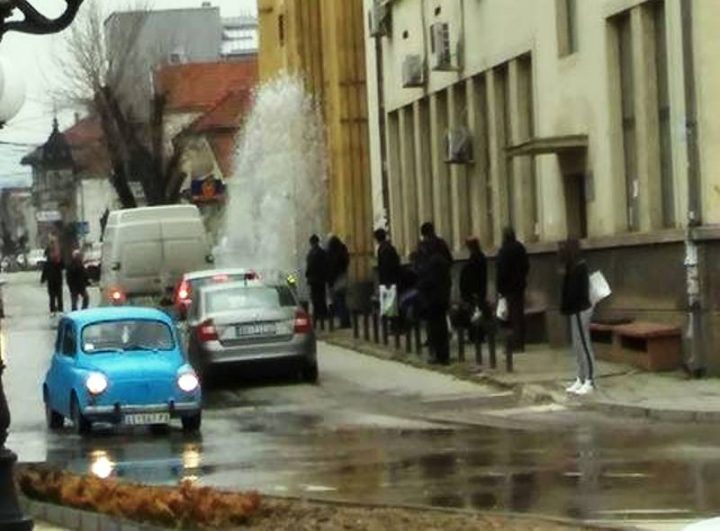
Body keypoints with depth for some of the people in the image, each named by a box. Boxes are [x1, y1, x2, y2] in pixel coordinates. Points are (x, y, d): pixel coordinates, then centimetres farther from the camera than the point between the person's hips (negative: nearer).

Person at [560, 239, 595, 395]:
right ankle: (581, 379, 20)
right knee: (578, 346, 14)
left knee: (584, 345, -5)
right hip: (578, 310, 10)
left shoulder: (578, 268, -19)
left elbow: (574, 291, -22)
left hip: (580, 311, -10)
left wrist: (565, 308, -13)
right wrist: (566, 308, 5)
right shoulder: (577, 266, 11)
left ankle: (589, 381, -1)